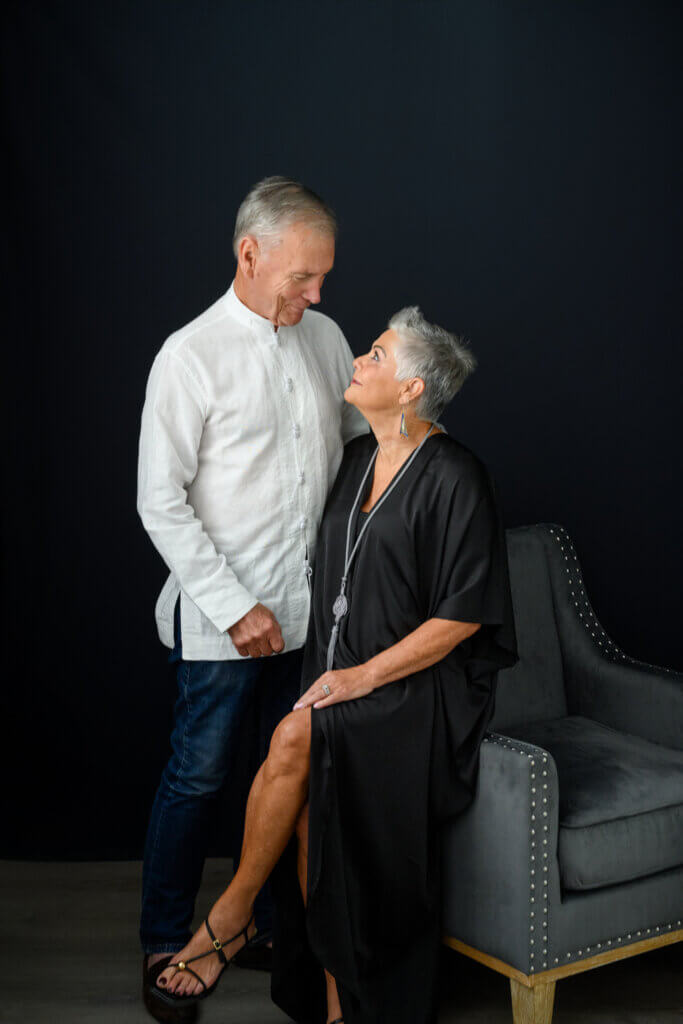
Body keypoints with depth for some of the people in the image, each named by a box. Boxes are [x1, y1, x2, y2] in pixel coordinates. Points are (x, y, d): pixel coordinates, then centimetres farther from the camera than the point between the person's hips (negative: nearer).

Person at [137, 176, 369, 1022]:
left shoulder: (324, 337, 4)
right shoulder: (191, 357, -13)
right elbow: (160, 504, -13)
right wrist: (236, 608, -15)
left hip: (310, 607, 5)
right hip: (223, 618, -5)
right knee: (199, 778, 6)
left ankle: (270, 921, 34)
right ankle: (163, 942, 25)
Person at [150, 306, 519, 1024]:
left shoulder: (454, 478, -12)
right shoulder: (357, 458, 12)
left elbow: (463, 616, -13)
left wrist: (365, 675, -17)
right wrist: (331, 671, 11)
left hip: (425, 687, -6)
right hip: (344, 678, 6)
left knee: (298, 739, -28)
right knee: (310, 797, -19)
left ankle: (232, 914, -5)